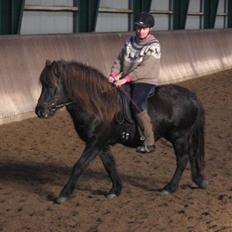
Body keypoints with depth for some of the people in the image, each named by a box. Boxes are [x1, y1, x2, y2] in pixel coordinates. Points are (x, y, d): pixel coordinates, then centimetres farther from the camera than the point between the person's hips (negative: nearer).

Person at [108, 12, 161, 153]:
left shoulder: (154, 46, -11)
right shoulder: (130, 42, 9)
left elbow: (144, 68, -19)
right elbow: (119, 60, 11)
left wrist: (125, 79, -25)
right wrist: (114, 74, -8)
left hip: (146, 81, -8)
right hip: (127, 80, 8)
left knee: (136, 105, -29)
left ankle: (150, 142, -27)